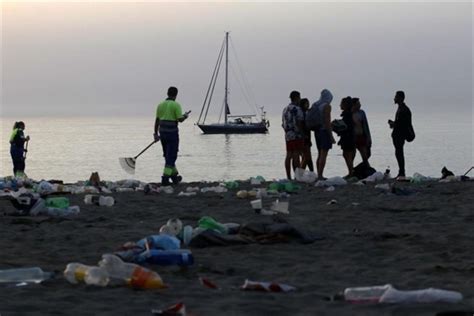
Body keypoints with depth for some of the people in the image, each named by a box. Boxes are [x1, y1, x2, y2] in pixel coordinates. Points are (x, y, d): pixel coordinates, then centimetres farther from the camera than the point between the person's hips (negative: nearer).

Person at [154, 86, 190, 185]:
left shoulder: (161, 105, 7)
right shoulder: (176, 105, -10)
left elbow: (157, 120, 7)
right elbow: (180, 119, -14)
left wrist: (156, 133, 11)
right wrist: (185, 116, 8)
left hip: (162, 133, 6)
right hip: (172, 132, -6)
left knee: (168, 155, 17)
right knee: (171, 156, -2)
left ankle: (174, 175, 27)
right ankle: (165, 178, -10)